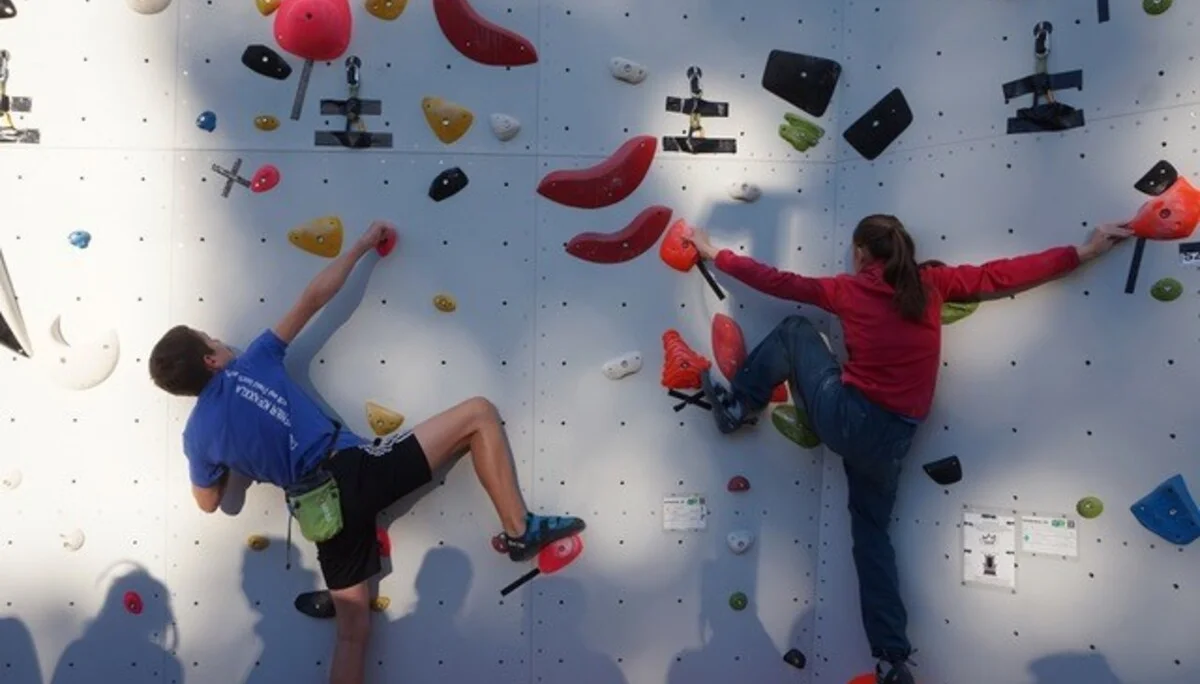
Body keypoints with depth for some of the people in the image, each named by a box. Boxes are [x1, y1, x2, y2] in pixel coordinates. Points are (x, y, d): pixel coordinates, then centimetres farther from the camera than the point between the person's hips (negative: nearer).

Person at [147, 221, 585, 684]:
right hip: (356, 469, -5)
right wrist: (363, 245, 16)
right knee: (478, 414, 4)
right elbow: (315, 295, 5)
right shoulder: (249, 365, 3)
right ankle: (520, 531, 1)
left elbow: (208, 502, 25)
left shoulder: (197, 435, 11)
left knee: (352, 627, 14)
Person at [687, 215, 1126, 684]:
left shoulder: (848, 290, -4)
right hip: (892, 438, 4)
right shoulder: (931, 284, 2)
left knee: (794, 331, 17)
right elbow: (1002, 274, 4)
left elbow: (776, 281, 2)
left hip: (843, 417, -4)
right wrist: (1084, 252, 13)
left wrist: (715, 253, 13)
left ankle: (738, 407, 21)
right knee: (871, 532, 20)